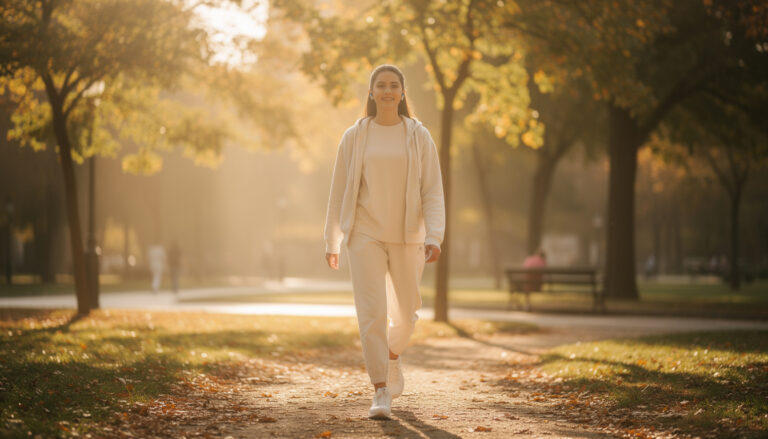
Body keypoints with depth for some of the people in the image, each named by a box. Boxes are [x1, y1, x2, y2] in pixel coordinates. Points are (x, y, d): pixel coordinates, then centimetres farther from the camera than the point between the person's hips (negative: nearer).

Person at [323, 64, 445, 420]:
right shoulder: (354, 137, 1)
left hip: (406, 236, 1)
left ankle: (392, 355, 45)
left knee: (405, 313, 12)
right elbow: (339, 191, 6)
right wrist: (331, 242, 8)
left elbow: (432, 192, -4)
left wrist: (434, 238, -17)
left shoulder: (419, 136, 0)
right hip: (365, 234, -1)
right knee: (372, 311, -14)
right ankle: (381, 394, -10)